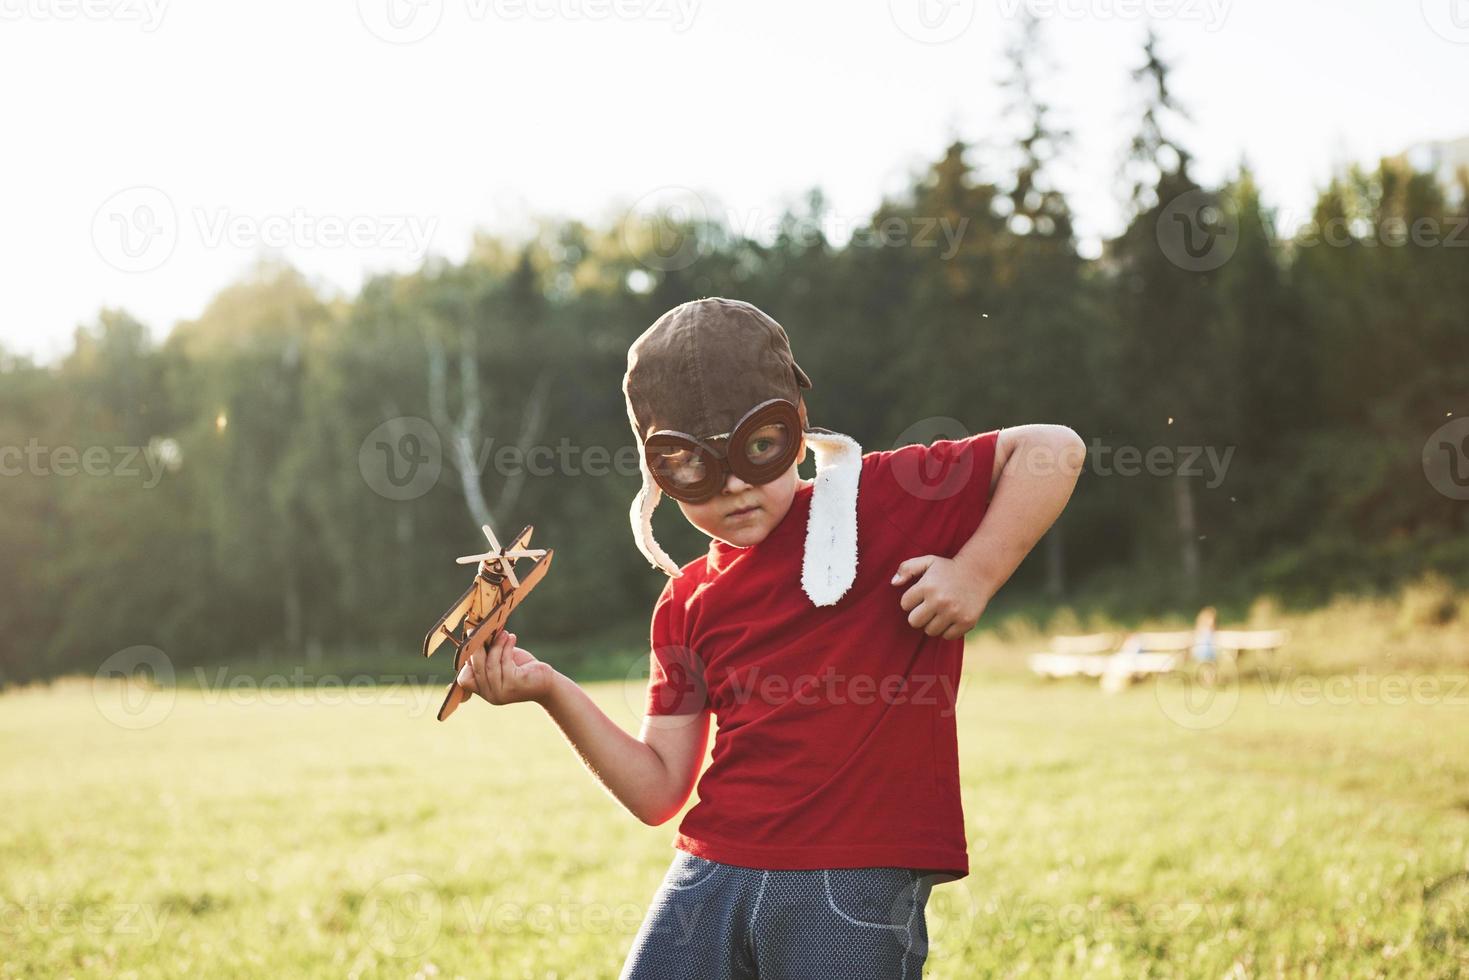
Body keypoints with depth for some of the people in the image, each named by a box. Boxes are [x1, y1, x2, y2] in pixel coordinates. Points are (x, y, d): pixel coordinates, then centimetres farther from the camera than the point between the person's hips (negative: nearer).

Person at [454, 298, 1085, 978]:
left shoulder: (879, 501, 0)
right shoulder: (687, 604, 12)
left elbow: (1053, 450, -2)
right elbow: (659, 793, 10)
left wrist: (976, 571, -13)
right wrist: (552, 692, 0)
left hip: (857, 893, -4)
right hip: (711, 877, 5)